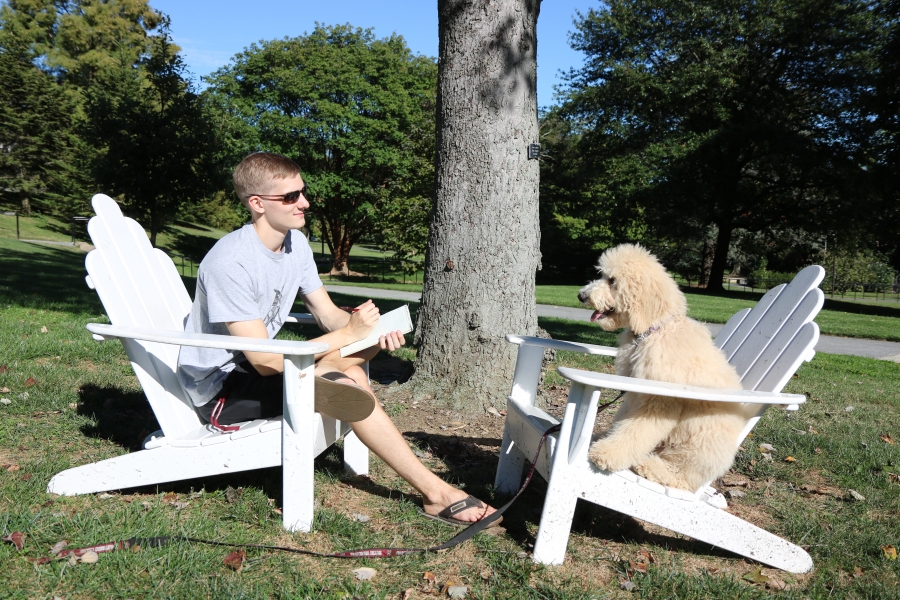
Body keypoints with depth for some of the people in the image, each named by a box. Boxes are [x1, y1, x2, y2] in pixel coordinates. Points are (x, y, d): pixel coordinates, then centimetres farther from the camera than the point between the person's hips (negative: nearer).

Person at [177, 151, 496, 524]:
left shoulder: (295, 242, 0)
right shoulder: (230, 263, -26)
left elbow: (328, 314, 3)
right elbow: (266, 361, -28)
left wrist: (371, 331, -19)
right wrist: (348, 333, -26)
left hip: (255, 367, 9)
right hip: (219, 388, -9)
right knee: (345, 384, -26)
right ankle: (434, 492, -18)